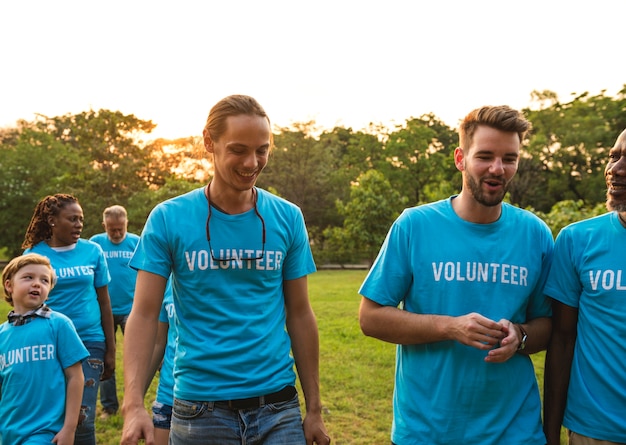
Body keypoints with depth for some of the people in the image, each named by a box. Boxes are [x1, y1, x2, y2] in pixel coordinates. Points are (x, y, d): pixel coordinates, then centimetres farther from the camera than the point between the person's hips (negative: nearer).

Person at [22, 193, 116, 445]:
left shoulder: (93, 251, 1)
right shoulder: (34, 254, -1)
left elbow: (104, 302, 5)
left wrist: (110, 351, 5)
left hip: (89, 342, 0)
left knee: (82, 419, -4)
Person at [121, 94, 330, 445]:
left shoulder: (288, 218, 0)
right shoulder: (168, 219, -5)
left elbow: (300, 315, 4)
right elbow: (144, 315, -5)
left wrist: (314, 409, 5)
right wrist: (134, 403, -17)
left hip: (277, 407, 1)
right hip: (200, 407, -1)